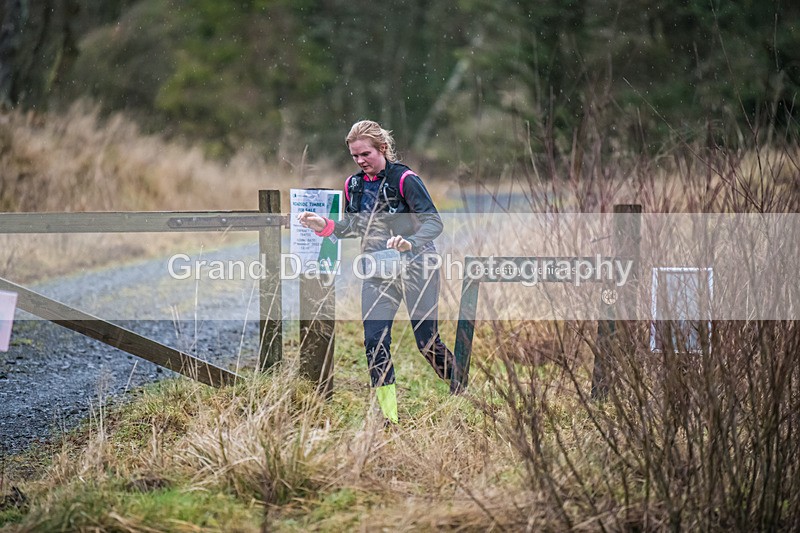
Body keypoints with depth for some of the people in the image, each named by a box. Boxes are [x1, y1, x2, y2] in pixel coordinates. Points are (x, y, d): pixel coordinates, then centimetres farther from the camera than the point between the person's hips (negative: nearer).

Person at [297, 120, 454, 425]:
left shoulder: (404, 179, -14)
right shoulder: (354, 185, 4)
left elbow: (433, 222, -19)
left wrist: (410, 242, -37)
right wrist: (324, 226, -2)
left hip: (416, 268, -5)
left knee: (427, 342, -2)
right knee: (374, 341, -7)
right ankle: (389, 417, -2)